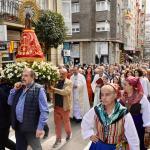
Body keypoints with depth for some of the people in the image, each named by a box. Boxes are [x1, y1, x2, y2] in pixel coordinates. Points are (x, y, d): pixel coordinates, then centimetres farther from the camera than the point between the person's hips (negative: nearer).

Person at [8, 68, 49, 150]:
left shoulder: (38, 89, -13)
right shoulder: (20, 89, 10)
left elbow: (44, 111, -16)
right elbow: (10, 102, 14)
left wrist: (40, 127, -20)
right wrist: (14, 89, 0)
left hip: (31, 127, -6)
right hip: (18, 126, 7)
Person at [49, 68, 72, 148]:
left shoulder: (69, 82, -10)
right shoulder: (57, 81, 5)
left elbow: (65, 92, -25)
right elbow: (53, 90, 9)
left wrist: (54, 89, -25)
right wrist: (51, 89, -14)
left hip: (64, 106, -4)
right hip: (56, 106, 4)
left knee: (66, 122, 14)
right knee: (57, 123, 9)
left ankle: (69, 134, 39)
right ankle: (58, 138, 22)